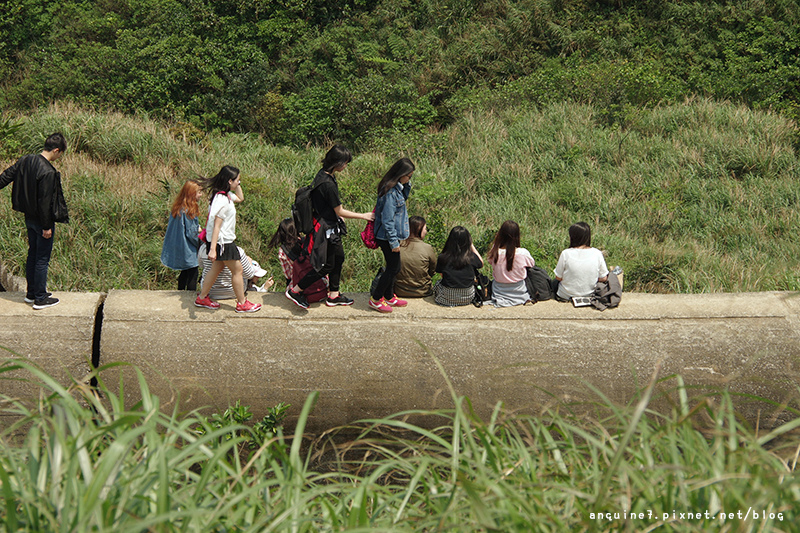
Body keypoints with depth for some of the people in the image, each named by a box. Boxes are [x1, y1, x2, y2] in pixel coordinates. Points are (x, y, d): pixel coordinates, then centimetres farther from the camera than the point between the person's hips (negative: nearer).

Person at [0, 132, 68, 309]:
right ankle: (40, 299, 10)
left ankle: (31, 293, 30)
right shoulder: (48, 172, -25)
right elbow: (44, 201, -24)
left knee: (33, 254, 20)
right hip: (41, 220, -8)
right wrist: (47, 226, -16)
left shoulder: (26, 160, -1)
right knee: (42, 259, 2)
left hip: (29, 218, 8)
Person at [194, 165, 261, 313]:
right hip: (223, 242, -10)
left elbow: (240, 198, 27)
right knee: (237, 270, 2)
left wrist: (238, 184, 10)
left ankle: (202, 298, 28)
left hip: (225, 241, 10)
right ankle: (242, 303, 13)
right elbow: (216, 226, -27)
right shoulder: (222, 200, -24)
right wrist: (212, 249, -28)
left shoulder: (226, 195, 5)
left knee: (217, 268, 19)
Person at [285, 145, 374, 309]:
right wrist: (363, 216, -9)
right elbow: (340, 212, -19)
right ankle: (295, 291, 12)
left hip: (331, 227, 10)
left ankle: (333, 295, 31)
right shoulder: (328, 184, -29)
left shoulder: (323, 175, 1)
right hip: (326, 229, -10)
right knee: (327, 265, 2)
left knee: (338, 257, 19)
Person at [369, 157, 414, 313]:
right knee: (393, 268, 0)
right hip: (387, 237, -10)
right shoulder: (390, 192, -24)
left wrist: (407, 185, 6)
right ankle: (375, 299, 10)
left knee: (393, 267, 18)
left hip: (389, 236, 10)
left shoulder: (398, 188, 5)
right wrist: (394, 242, -20)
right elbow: (387, 219, -24)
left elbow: (404, 198, 27)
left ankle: (389, 297, 31)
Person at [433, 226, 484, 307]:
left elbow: (442, 275, 2)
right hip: (468, 298, 1)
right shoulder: (471, 257, -11)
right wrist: (472, 246, 13)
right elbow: (481, 263, 12)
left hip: (447, 298, -1)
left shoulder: (442, 258, -13)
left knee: (438, 283, 31)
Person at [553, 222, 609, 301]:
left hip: (566, 297, -3)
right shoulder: (597, 253, -13)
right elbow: (603, 278, -4)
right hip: (590, 295, 3)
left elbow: (558, 278, -9)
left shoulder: (566, 254, -20)